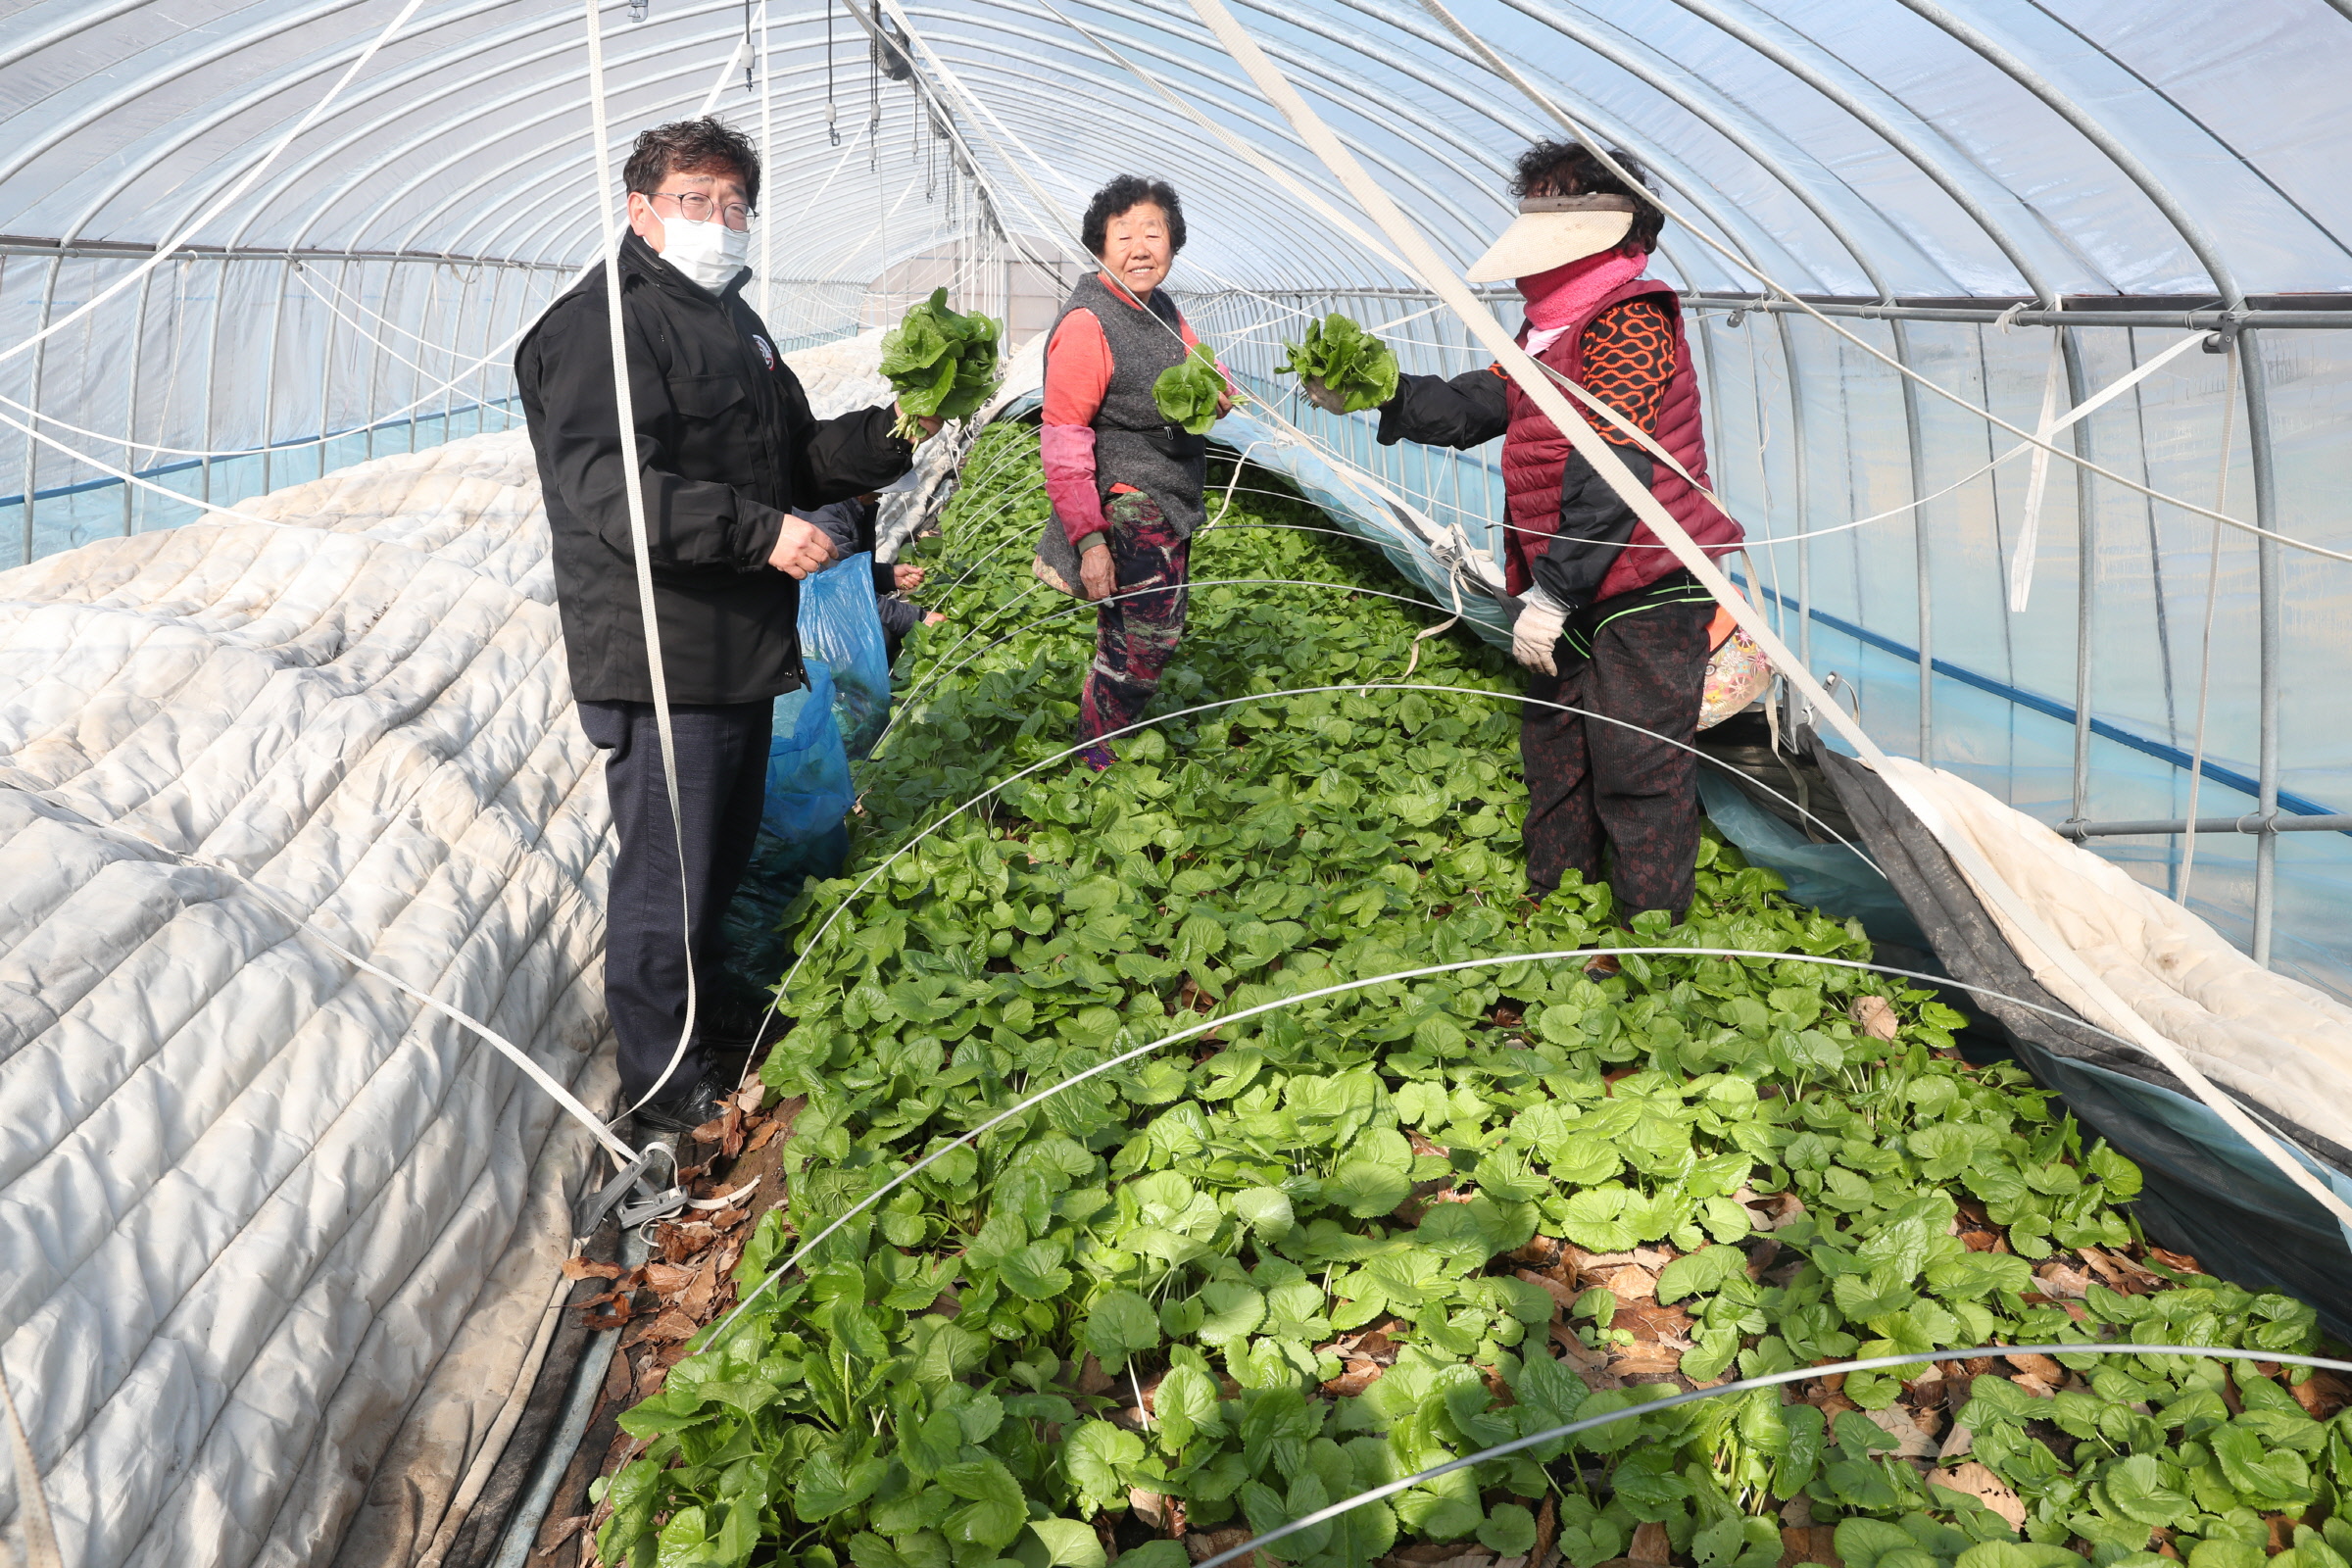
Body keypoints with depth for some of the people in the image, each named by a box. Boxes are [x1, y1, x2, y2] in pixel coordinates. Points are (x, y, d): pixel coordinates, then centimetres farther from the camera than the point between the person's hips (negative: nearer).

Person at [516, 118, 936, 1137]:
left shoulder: (732, 321, 19)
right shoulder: (605, 326, -12)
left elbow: (794, 460, 22)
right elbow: (606, 489, -24)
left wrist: (893, 433, 5)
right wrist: (760, 532, -29)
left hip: (740, 649, 9)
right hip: (660, 658, -9)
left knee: (721, 861, 19)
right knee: (668, 873, -1)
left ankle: (705, 1037, 36)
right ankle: (666, 1094, 14)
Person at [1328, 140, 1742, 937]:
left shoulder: (1629, 321, -16)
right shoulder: (1547, 330, 16)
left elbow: (1611, 470, -23)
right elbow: (1469, 406, 11)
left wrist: (1551, 592, -24)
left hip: (1646, 587, -10)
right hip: (1574, 589, 10)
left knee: (1638, 768, -5)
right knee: (1553, 750, 17)